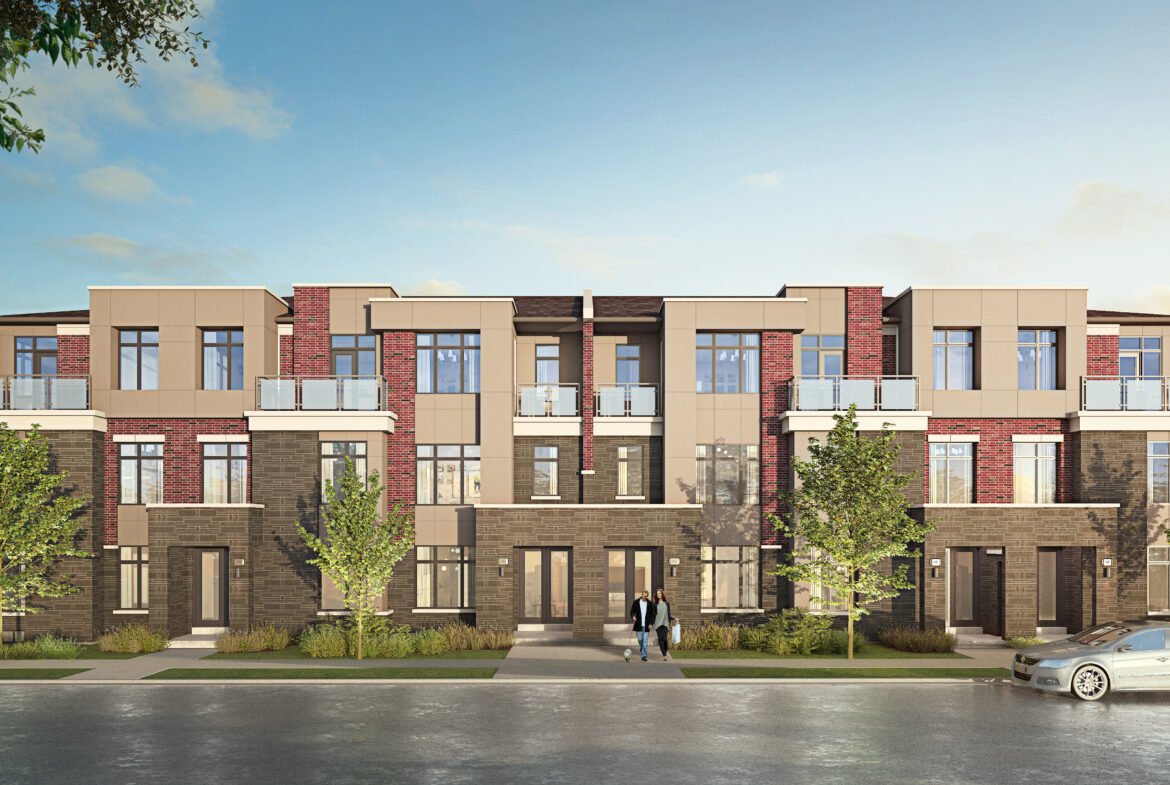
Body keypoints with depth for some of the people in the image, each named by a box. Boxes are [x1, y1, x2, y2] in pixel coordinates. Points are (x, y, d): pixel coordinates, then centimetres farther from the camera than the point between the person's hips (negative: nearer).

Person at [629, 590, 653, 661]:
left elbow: (652, 614, 6)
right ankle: (641, 647, 35)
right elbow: (632, 611, 4)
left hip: (646, 625, 0)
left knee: (645, 641, -3)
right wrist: (633, 617, -16)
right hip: (638, 625, 0)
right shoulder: (636, 602, 2)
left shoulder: (650, 604, 3)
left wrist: (651, 623, -3)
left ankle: (644, 655, -1)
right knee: (640, 639, 3)